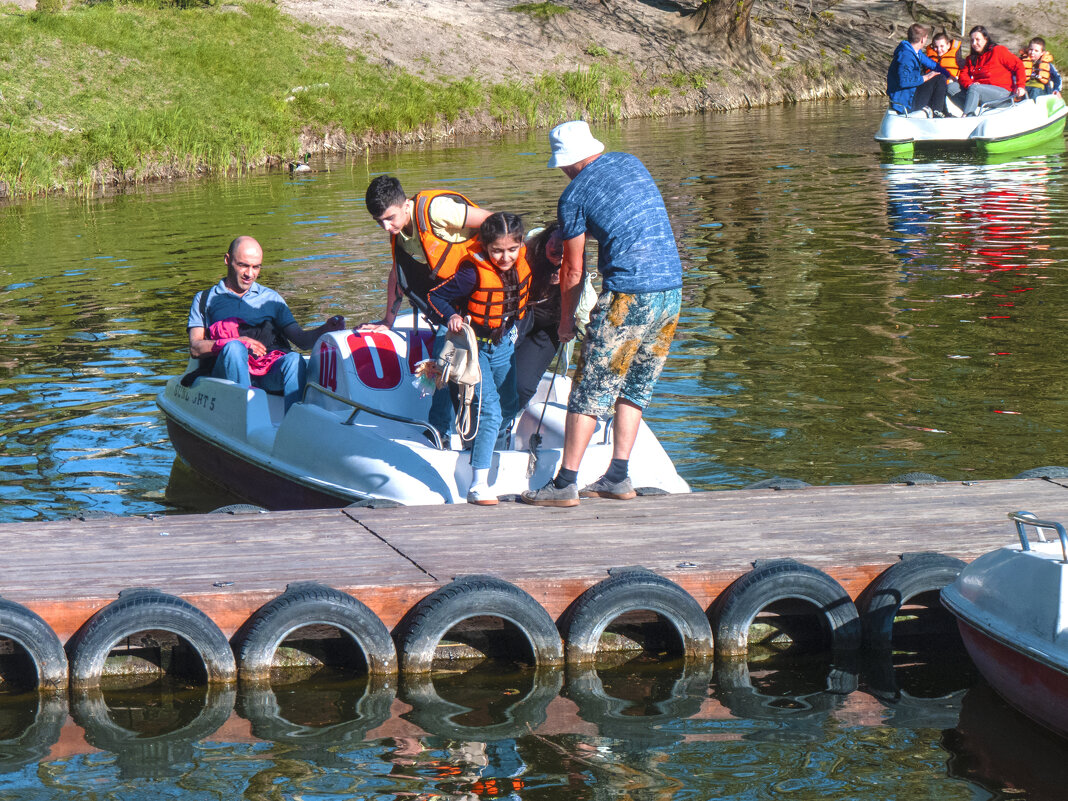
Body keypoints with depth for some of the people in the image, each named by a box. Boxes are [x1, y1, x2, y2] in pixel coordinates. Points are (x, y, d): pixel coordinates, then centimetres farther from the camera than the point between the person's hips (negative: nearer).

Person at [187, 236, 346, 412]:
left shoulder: (271, 298, 29)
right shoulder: (205, 299, 21)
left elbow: (302, 340, 17)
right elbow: (195, 348, 5)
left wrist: (326, 330, -4)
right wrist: (238, 342, -9)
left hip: (270, 372, 2)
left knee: (294, 360, -30)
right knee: (235, 348, -35)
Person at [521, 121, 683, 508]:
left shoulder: (573, 195, -3)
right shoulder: (632, 163, 14)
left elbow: (573, 270, 2)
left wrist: (566, 319, 17)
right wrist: (569, 238, 38)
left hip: (626, 295, -7)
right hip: (672, 288, 7)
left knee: (590, 389, -1)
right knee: (637, 385, 15)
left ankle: (565, 484, -2)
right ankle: (618, 477, 15)